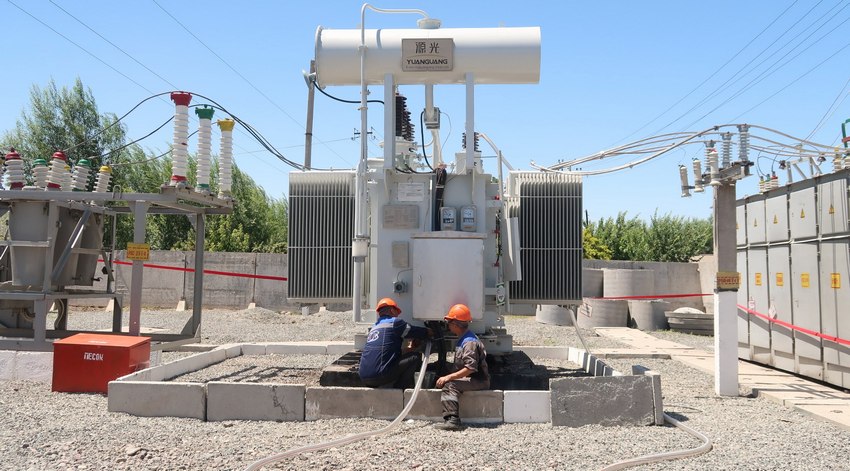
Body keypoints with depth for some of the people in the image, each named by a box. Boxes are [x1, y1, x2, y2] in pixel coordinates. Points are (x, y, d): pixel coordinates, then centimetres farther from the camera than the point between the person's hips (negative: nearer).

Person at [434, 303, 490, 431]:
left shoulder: (469, 342, -19)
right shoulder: (463, 339, 13)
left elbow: (470, 368, -26)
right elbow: (460, 365, 20)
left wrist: (449, 377, -24)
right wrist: (449, 377, 11)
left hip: (479, 381, -10)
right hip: (472, 379, 10)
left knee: (450, 385, -23)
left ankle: (452, 419, -31)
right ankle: (451, 420, -6)